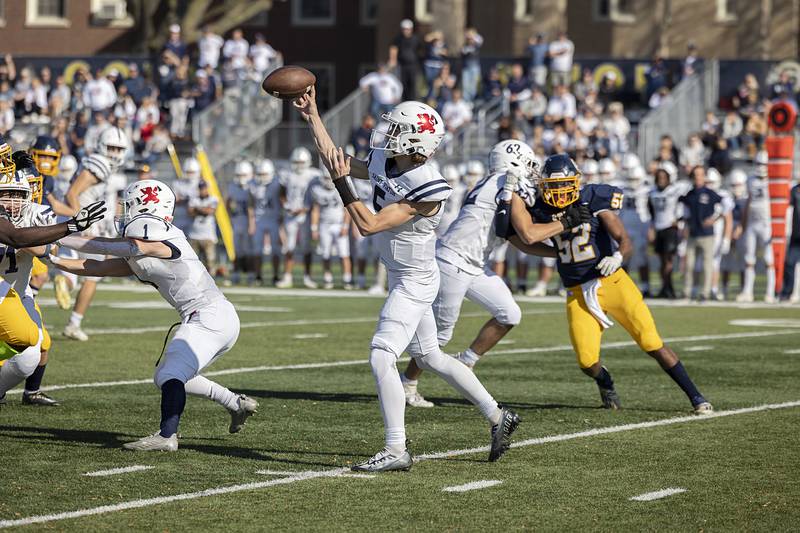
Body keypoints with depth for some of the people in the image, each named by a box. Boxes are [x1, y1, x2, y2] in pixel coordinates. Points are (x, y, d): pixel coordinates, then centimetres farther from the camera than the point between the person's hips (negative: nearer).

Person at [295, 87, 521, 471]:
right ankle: (498, 417, 29)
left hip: (415, 281, -10)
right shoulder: (383, 162, -4)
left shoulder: (426, 188, -28)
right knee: (429, 358, 19)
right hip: (403, 278, 10)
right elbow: (333, 159, 10)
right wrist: (312, 115, 8)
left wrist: (341, 183, -27)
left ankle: (396, 451, -9)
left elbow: (369, 225, -29)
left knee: (381, 357, -14)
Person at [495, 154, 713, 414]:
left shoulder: (594, 201, -12)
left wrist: (617, 257, -38)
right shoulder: (542, 209, -2)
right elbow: (526, 234, -23)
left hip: (612, 282, -3)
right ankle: (606, 384, 30)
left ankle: (696, 397, 5)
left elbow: (626, 242, -17)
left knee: (653, 345, -7)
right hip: (578, 293, 3)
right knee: (587, 362, -6)